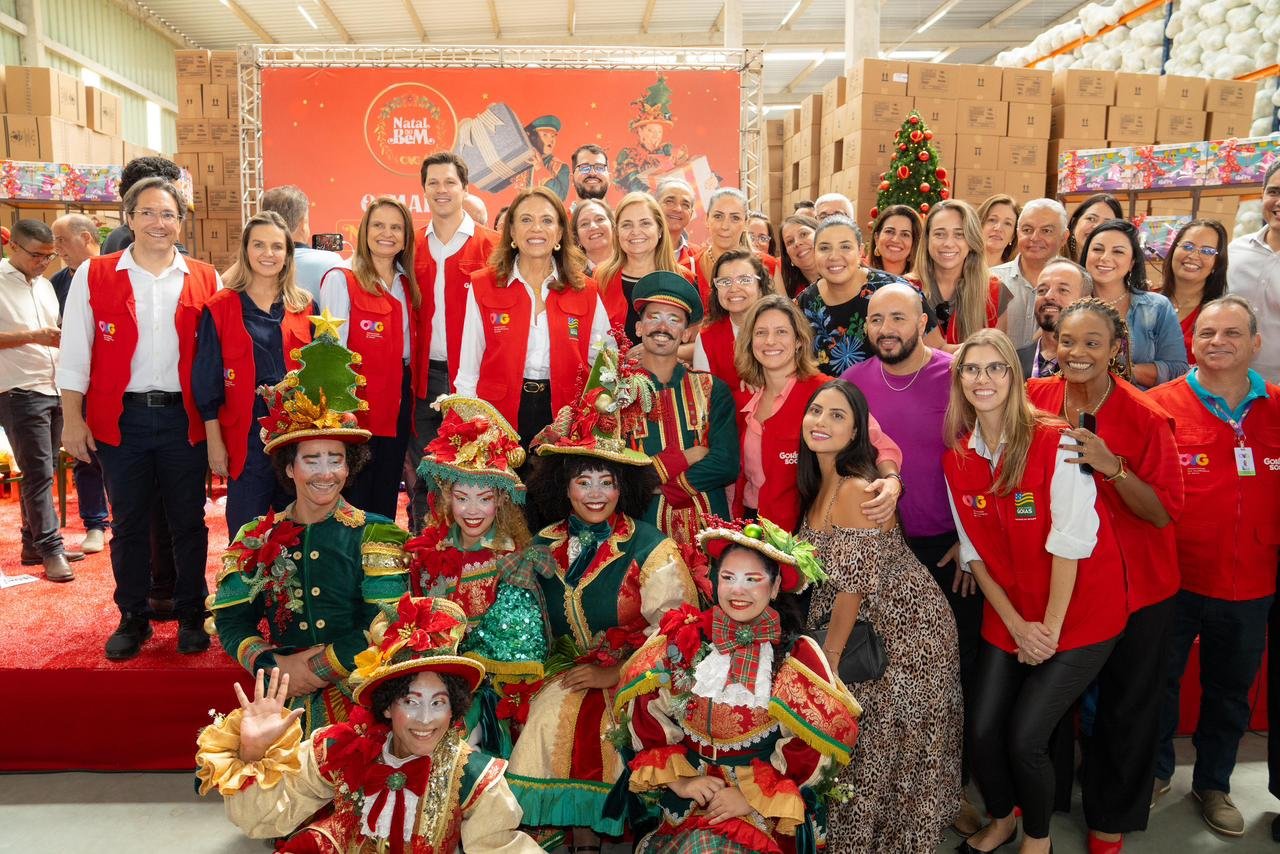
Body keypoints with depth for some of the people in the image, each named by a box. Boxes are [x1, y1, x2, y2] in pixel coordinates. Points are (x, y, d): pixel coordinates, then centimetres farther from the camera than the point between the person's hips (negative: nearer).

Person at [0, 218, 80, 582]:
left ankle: (34, 545, 19)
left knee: (41, 473, 11)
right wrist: (33, 336, -21)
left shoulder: (45, 284, 15)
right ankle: (51, 549, -2)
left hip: (54, 389, 7)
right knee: (39, 473, -7)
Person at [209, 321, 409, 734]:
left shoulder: (376, 535, 0)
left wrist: (318, 668, -9)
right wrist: (275, 666, -9)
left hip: (356, 698, -2)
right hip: (283, 699, 2)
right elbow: (229, 621, 6)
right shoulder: (257, 539, 9)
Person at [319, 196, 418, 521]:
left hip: (398, 403, 6)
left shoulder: (406, 284, 12)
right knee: (356, 499, 3)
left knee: (386, 499, 14)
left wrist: (409, 400, 8)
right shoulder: (340, 280, -7)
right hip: (359, 406, -6)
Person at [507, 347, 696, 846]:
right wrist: (547, 670, -1)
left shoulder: (653, 550, -9)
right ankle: (579, 832, -1)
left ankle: (594, 827, -3)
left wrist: (614, 675, -12)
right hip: (565, 673, 4)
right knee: (545, 724, -20)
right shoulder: (545, 547, 5)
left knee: (580, 726, -26)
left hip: (632, 679, -4)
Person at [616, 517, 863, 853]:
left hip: (767, 806, -2)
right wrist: (676, 777, -8)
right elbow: (644, 714, 1)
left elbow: (820, 743, -6)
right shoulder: (684, 640, -3)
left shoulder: (798, 655, -6)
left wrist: (755, 796, -11)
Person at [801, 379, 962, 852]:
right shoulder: (818, 483, 2)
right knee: (861, 742, 20)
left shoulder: (858, 490, -26)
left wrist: (826, 662, -18)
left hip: (904, 632, -8)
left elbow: (852, 588, -25)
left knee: (889, 748, 7)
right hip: (865, 631, 8)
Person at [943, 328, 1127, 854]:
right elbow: (975, 552, 2)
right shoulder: (956, 459, -1)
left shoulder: (1055, 443, -16)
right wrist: (1016, 625, -4)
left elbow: (1071, 541, -17)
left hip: (1077, 614, -4)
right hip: (1007, 618, 4)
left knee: (1024, 738, -7)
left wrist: (1050, 627, -14)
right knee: (982, 732, 1)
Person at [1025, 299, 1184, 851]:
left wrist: (1110, 466, -30)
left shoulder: (1145, 418, -16)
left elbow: (1164, 514, -16)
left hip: (1137, 586, -2)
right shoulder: (1036, 399, -8)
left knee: (1127, 707, 12)